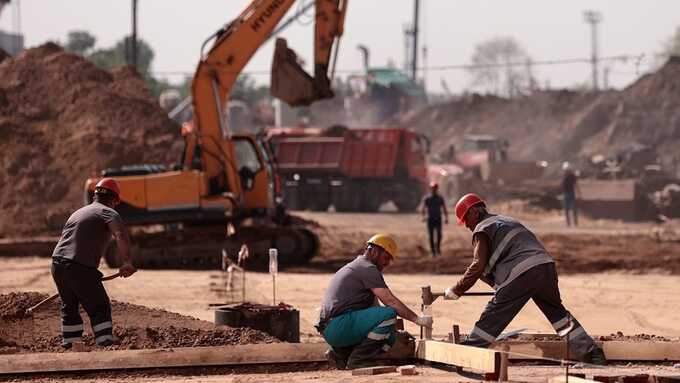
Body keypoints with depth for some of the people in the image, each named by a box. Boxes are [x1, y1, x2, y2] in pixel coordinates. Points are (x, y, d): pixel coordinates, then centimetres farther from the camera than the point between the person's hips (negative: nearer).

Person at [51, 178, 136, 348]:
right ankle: (106, 344, -8)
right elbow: (121, 236, -19)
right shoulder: (108, 213, 1)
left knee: (69, 307, 24)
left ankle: (70, 344, 29)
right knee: (100, 309, 2)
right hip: (81, 268, -7)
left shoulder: (78, 212, 27)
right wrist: (127, 262, -19)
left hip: (57, 264, 7)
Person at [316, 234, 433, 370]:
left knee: (389, 337, 14)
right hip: (338, 325, -10)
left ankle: (340, 353, 10)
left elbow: (374, 305, 27)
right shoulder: (368, 268, -6)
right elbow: (390, 300, -14)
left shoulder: (355, 266, 27)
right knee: (389, 314, -21)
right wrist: (417, 319, -11)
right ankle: (358, 360, -16)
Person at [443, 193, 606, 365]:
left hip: (521, 273, -8)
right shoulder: (508, 221, 32)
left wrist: (456, 291, 2)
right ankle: (592, 353, 17)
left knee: (491, 318, -2)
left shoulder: (482, 230, 6)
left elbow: (478, 266, -4)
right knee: (557, 313, 20)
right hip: (546, 265, 8)